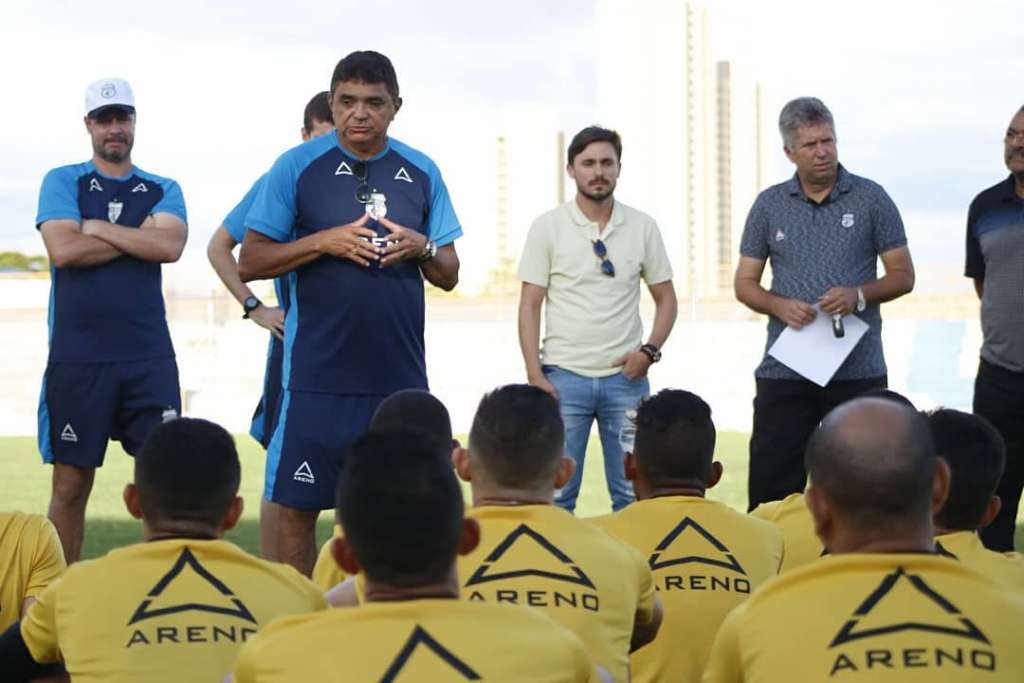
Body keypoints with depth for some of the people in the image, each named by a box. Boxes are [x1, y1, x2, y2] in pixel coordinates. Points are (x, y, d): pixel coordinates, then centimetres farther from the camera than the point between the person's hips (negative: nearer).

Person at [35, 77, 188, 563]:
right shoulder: (63, 181, 6)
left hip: (149, 356, 2)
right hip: (77, 358, -1)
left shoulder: (163, 190, 12)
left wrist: (97, 228, -6)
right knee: (71, 485, 4)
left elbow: (170, 246, -8)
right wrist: (139, 237, -4)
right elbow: (63, 249, -11)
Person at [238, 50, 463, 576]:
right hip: (317, 375, -3)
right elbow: (250, 263, -2)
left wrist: (422, 247, -8)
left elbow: (448, 275, 13)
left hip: (400, 375, 3)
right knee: (296, 506, 2)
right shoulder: (298, 167, -1)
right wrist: (323, 241, -15)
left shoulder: (422, 173, 8)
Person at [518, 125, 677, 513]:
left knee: (632, 493, 6)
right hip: (563, 377, -2)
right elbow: (529, 306, -1)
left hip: (626, 378, 2)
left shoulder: (643, 227, 5)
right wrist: (534, 375, -8)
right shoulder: (548, 227, 0)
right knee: (555, 493, 1)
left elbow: (665, 299, 12)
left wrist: (650, 351, -4)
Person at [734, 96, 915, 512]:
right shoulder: (769, 205, 6)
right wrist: (780, 306, -11)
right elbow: (744, 283, 9)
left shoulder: (870, 199, 2)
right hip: (785, 368, 1)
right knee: (771, 486, 0)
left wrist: (860, 295, -16)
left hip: (858, 370, -1)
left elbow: (903, 275, 3)